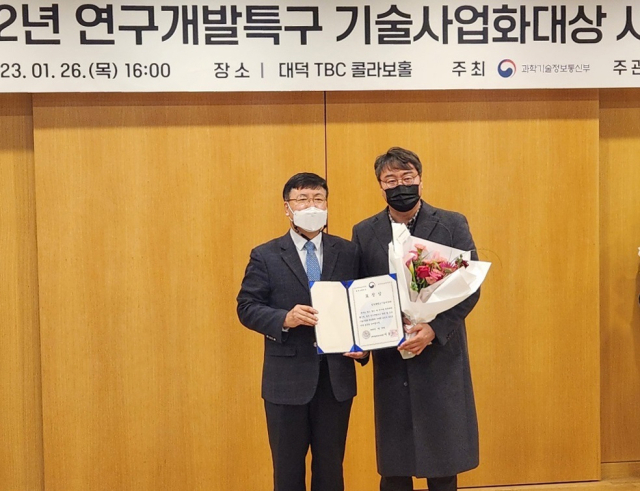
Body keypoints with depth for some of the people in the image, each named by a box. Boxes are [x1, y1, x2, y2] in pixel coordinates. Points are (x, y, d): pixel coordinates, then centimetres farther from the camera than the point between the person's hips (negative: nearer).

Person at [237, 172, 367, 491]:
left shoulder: (348, 252, 6)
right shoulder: (265, 256, 0)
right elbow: (247, 307, -4)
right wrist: (285, 319, -21)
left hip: (337, 375, 2)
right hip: (288, 377, -2)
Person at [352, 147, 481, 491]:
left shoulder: (452, 225, 1)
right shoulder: (364, 233, 7)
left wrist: (434, 329, -17)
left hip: (440, 357, -1)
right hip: (389, 362, 2)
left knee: (443, 463, 5)